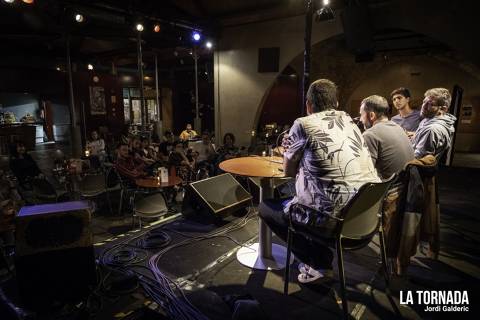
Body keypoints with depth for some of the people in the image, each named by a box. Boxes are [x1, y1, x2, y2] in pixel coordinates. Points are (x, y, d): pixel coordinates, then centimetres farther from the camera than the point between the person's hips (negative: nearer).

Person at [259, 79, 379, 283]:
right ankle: (322, 259, 24)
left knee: (266, 208, 12)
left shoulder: (303, 124, -9)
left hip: (337, 219, -7)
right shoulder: (349, 121, 10)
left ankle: (317, 263, 12)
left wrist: (290, 151, 21)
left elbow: (288, 172, 2)